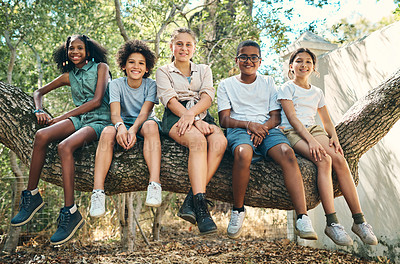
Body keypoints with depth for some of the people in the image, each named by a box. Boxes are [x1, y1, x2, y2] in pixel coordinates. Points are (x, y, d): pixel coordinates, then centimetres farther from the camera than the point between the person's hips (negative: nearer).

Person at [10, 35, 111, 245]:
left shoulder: (101, 67, 5)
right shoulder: (68, 76, 20)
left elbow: (96, 101, -6)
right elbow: (39, 92, 26)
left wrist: (62, 117, -8)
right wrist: (39, 110, 2)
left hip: (99, 121, -5)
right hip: (78, 119, 5)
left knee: (65, 146, -34)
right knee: (41, 135, -25)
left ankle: (70, 211, -35)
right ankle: (31, 195, -15)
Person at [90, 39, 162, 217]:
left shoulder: (150, 85, 0)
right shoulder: (116, 84, 1)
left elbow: (145, 112, -15)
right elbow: (115, 113, -14)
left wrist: (133, 129, -37)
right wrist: (120, 127, -39)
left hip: (142, 126, -1)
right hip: (123, 125, 1)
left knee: (151, 125, -36)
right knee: (107, 132, -34)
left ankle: (154, 185, -49)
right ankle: (98, 192, -42)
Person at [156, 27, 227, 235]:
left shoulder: (204, 70, 24)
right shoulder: (163, 72, 17)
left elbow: (207, 97, 4)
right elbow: (171, 101, -2)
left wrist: (191, 113, -19)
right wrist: (195, 122, -19)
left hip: (202, 116, 3)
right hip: (175, 118, -3)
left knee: (220, 141, -33)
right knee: (198, 140, -37)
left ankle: (191, 201, -36)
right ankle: (201, 207, -45)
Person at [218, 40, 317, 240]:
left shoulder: (268, 82, 22)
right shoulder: (226, 84, 17)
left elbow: (276, 117, 12)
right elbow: (224, 120, 6)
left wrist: (263, 127, -11)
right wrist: (249, 124, -13)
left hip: (266, 129, 2)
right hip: (239, 129, -2)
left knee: (287, 153, -32)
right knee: (242, 154, -39)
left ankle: (302, 218, -40)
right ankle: (238, 210, -17)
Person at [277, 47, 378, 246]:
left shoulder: (317, 92, 22)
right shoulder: (286, 88, 4)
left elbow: (327, 121, 19)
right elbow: (292, 118, -9)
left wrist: (334, 137, -4)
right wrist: (310, 140, -22)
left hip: (314, 130, 5)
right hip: (293, 133, -5)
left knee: (339, 159, -25)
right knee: (324, 160, -32)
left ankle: (359, 220, -24)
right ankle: (332, 222, -35)